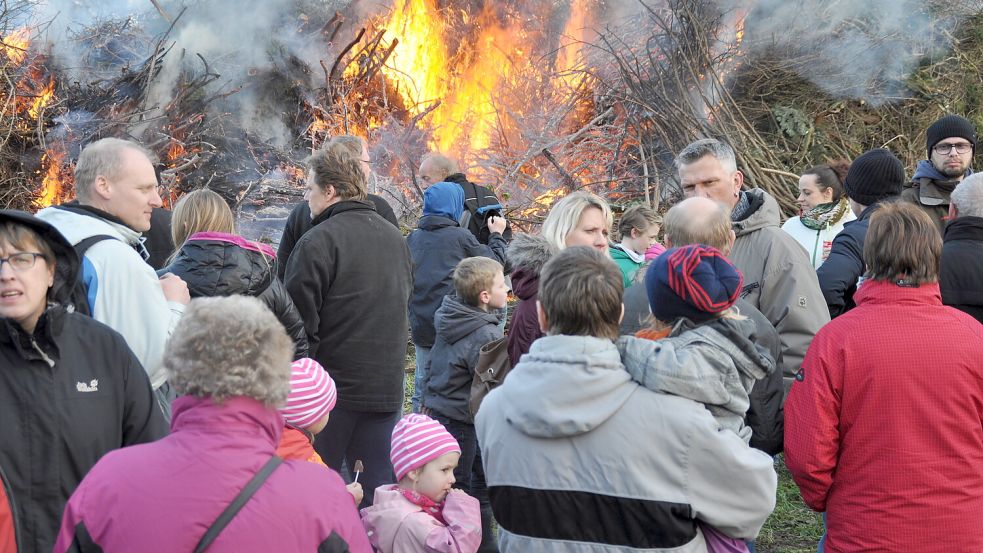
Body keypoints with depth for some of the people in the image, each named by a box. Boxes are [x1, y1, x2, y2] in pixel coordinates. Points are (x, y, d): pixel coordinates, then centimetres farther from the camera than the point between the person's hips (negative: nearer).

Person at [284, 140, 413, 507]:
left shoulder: (319, 241, -14)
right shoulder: (395, 238, 9)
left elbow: (299, 318, -14)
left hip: (334, 384, -6)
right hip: (387, 386, 6)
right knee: (381, 484, 11)